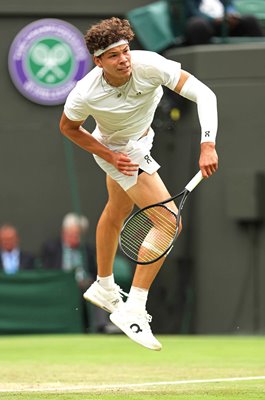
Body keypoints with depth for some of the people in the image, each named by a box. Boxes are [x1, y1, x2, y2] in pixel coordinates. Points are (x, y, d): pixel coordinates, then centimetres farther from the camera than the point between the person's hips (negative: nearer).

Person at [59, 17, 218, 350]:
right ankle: (133, 311, -12)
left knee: (116, 214, 28)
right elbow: (68, 127, -12)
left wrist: (207, 145, -46)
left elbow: (203, 94, -35)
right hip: (120, 152, -5)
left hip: (140, 139, 5)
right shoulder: (85, 94, -34)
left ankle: (104, 287, 53)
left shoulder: (149, 65, -33)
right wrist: (108, 155, -21)